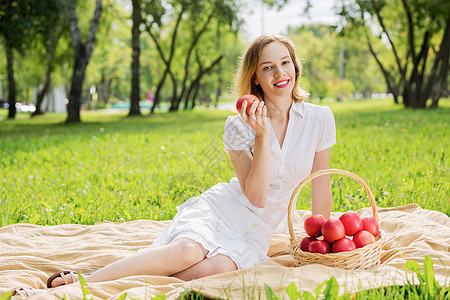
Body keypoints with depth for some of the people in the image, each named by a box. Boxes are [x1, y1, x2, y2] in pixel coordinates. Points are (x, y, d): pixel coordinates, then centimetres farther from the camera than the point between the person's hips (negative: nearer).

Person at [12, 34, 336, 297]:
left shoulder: (319, 119, 0)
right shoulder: (239, 126, -4)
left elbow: (321, 188, 7)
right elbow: (255, 196, -13)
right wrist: (262, 136, -22)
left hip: (254, 236, 1)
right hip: (218, 212, -1)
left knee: (212, 269, -35)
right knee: (189, 250, -38)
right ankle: (81, 281, -32)